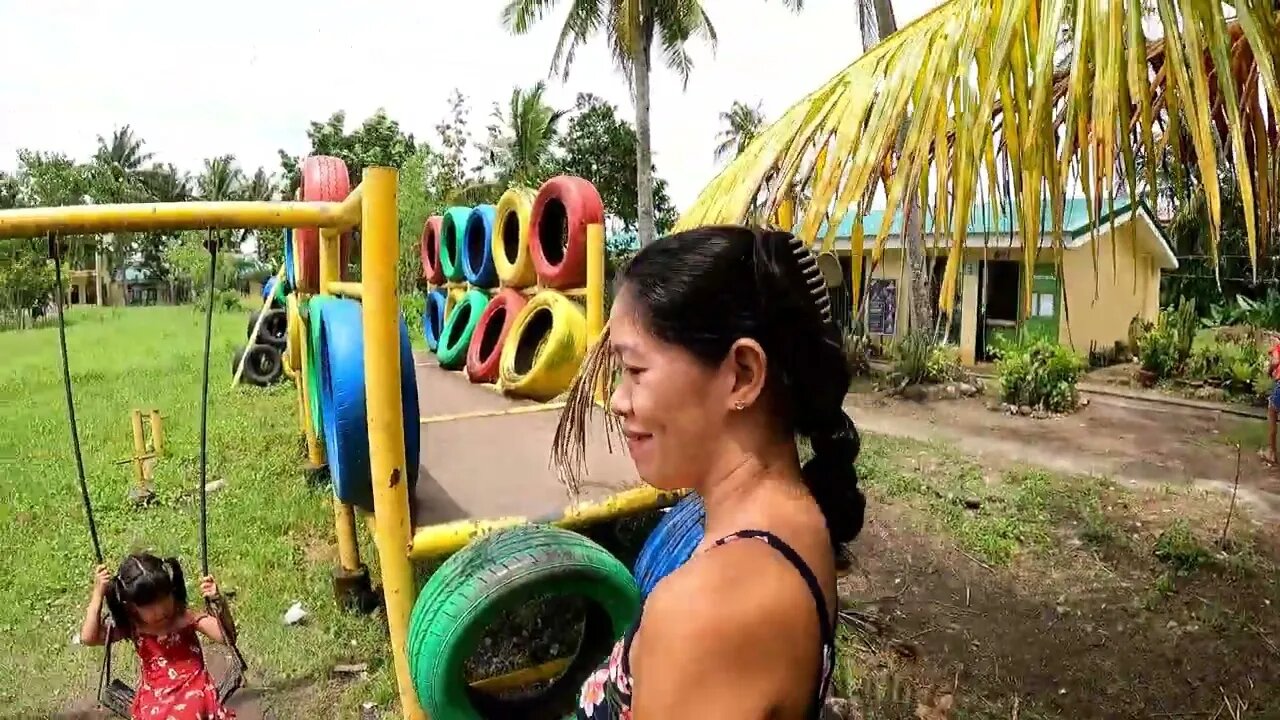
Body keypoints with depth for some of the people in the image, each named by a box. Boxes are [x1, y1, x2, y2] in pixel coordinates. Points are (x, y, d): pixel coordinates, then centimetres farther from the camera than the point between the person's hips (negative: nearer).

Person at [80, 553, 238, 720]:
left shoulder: (186, 618, -11)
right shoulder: (132, 627, -2)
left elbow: (227, 637, -17)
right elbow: (88, 638, -12)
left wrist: (219, 602, -33)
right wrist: (98, 593, -15)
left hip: (192, 689, -3)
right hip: (155, 695, 3)